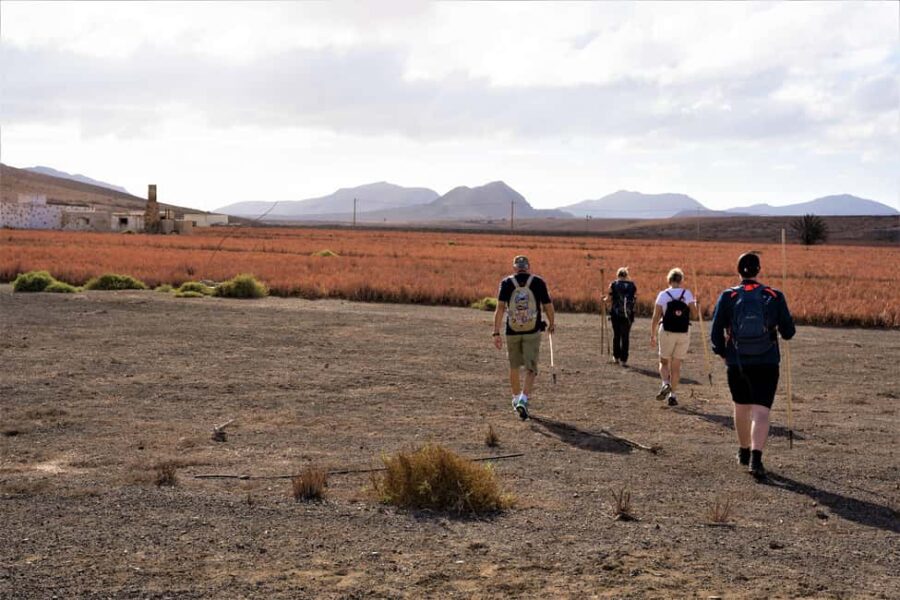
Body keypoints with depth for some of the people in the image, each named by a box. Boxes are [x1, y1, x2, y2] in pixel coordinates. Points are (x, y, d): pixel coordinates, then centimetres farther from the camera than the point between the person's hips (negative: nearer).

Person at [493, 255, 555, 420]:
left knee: (514, 366, 19)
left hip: (512, 331, 1)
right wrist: (552, 324, 22)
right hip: (533, 332, -1)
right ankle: (523, 399, -17)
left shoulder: (507, 282, 0)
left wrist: (496, 333, -9)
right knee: (530, 369, 2)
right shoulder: (538, 282, 0)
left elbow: (500, 308, -8)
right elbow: (548, 307, 4)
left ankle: (516, 399, 33)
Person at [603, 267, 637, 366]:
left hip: (616, 314, 0)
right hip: (628, 314, 0)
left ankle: (616, 357, 23)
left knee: (616, 335, 16)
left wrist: (604, 299, 15)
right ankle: (623, 360, 5)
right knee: (625, 337, 7)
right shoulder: (632, 285, 2)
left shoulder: (613, 284, -3)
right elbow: (635, 299, 3)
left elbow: (609, 299, -5)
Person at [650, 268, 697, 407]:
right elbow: (694, 314, -2)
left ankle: (665, 384, -11)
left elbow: (656, 317, -5)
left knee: (664, 362, 15)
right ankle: (672, 395, 8)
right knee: (676, 365, 10)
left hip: (667, 332, -1)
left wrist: (652, 335, 1)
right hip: (684, 333, 1)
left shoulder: (662, 295, -3)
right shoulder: (687, 294, -1)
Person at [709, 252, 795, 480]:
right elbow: (788, 332, 1)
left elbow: (715, 334, -5)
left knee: (741, 407, 20)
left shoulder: (728, 297, -5)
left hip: (736, 363, 1)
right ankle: (755, 457, -21)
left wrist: (723, 352, 13)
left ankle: (744, 451, 36)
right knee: (761, 411, -4)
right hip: (767, 364, -1)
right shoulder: (774, 296, -4)